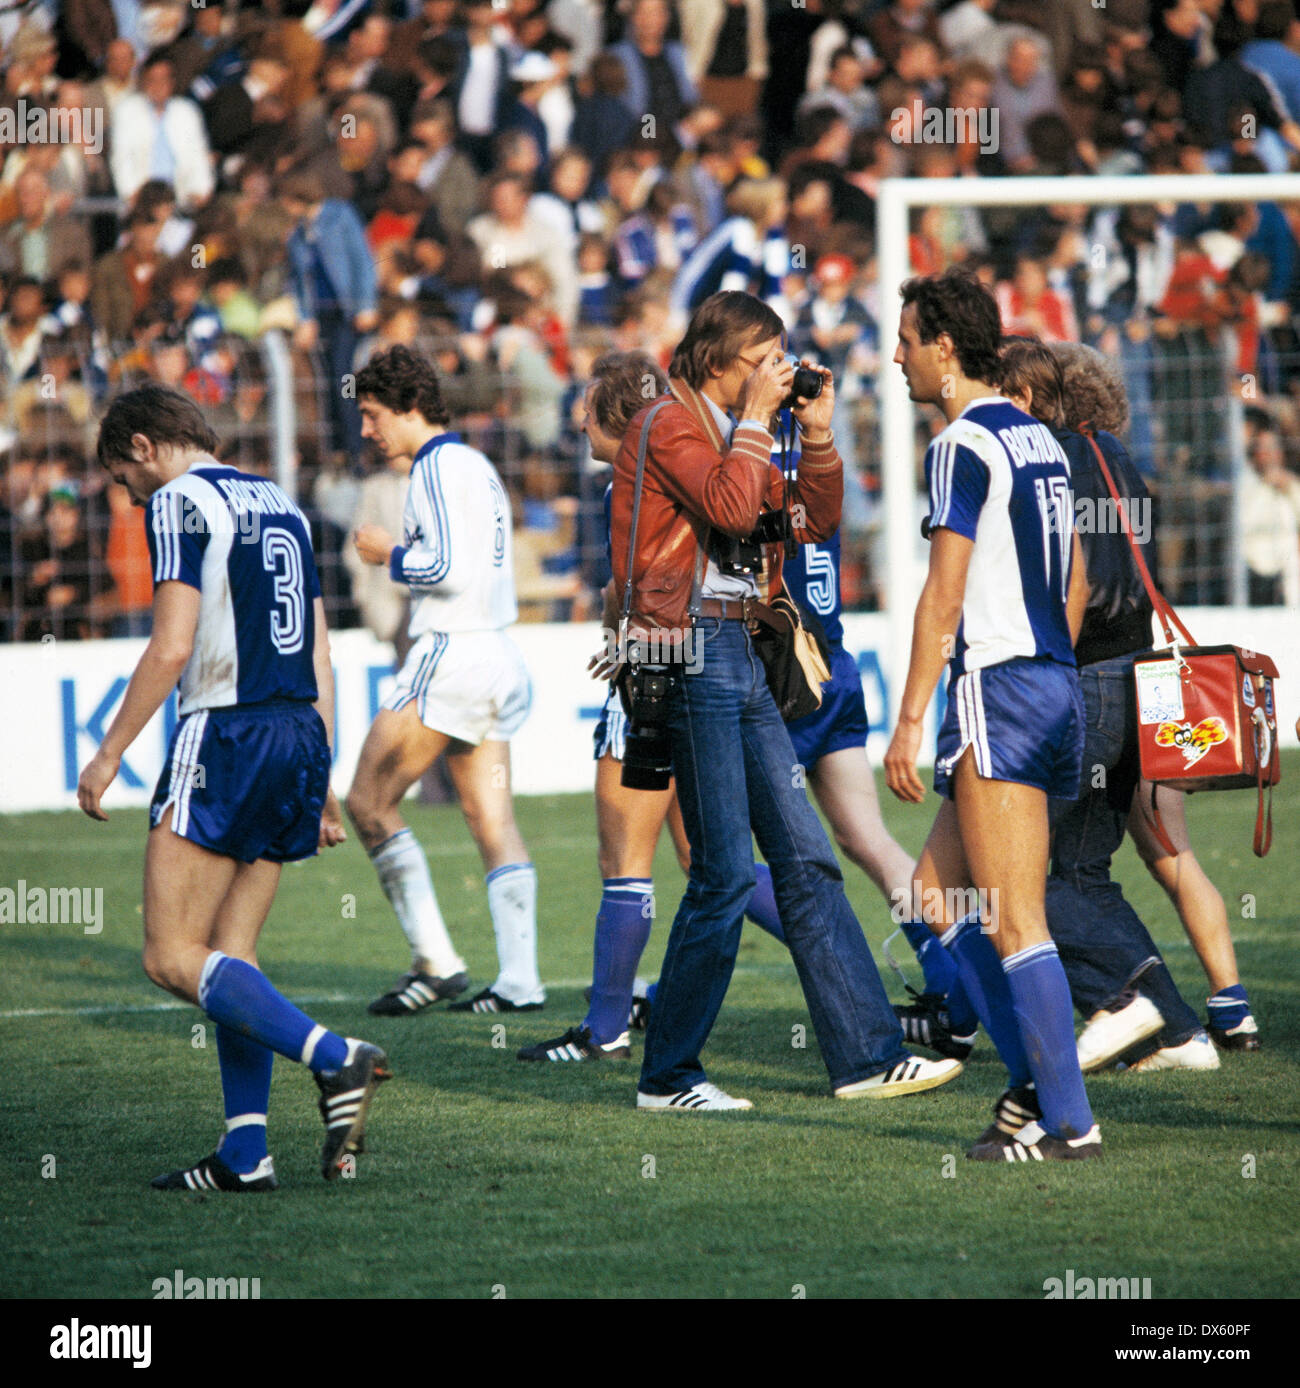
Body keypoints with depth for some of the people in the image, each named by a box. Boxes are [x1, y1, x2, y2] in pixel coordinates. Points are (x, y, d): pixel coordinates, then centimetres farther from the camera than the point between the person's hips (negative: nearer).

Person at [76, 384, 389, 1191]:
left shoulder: (180, 502, -5)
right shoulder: (280, 505, 19)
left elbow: (173, 646, -15)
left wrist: (109, 754, -9)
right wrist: (321, 782, 22)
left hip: (226, 736, -8)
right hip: (300, 734, 8)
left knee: (174, 957, -6)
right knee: (230, 957, 10)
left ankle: (335, 1059, -20)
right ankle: (246, 1154, 4)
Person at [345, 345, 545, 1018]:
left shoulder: (440, 465, -10)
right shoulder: (477, 465, 19)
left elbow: (446, 566, -19)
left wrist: (390, 553, -6)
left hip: (452, 655, -10)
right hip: (497, 658, 10)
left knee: (368, 801, -3)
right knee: (492, 822, 5)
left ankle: (435, 961, -8)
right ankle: (519, 980, -4)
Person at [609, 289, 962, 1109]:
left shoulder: (734, 435, 21)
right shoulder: (667, 425, -6)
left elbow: (814, 522, 20)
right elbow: (729, 508, -22)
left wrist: (818, 435, 9)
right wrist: (756, 416, -12)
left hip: (743, 658, 9)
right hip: (693, 658, -9)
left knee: (806, 858, 6)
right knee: (726, 873, -9)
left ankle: (866, 1056, 8)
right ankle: (668, 1077, 0)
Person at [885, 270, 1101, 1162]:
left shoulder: (963, 445, -12)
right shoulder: (1039, 439, 16)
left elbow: (944, 595, -16)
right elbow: (1075, 580, 21)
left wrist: (910, 721, -15)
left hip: (997, 689, -9)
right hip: (1056, 684, 9)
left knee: (1014, 922, -7)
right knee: (938, 891, 15)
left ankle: (1066, 1121, -7)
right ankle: (1035, 1082, 10)